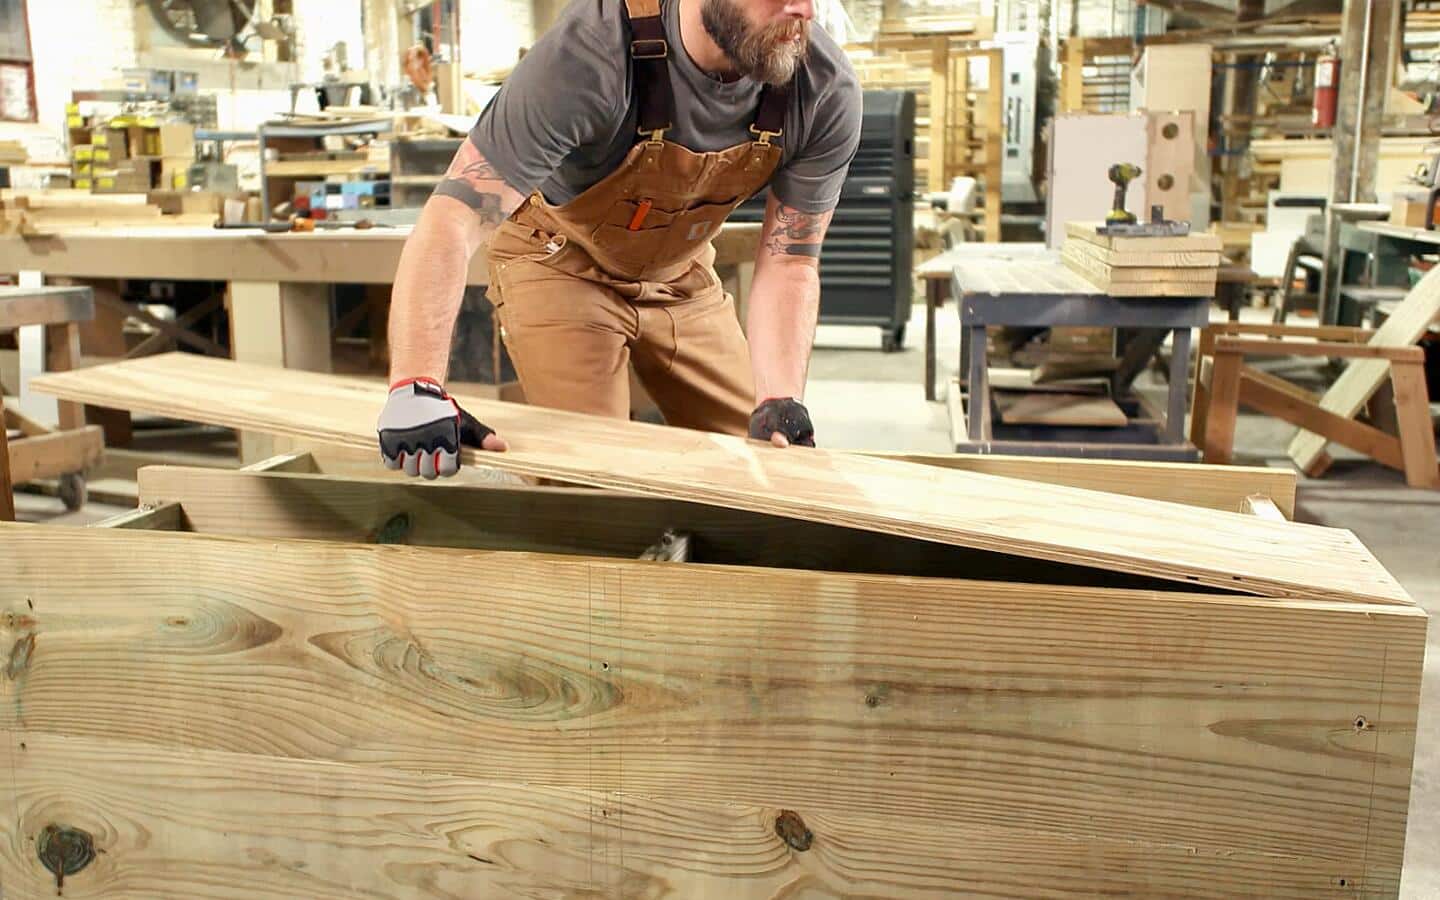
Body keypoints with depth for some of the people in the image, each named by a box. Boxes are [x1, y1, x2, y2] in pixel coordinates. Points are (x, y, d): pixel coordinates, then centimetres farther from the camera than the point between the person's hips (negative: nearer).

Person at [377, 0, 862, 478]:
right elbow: (450, 223, -37)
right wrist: (415, 386, -49)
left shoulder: (827, 90, -25)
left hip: (681, 273, 4)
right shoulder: (589, 52, -36)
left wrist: (779, 400, -30)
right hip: (560, 263, -4)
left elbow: (788, 261, -15)